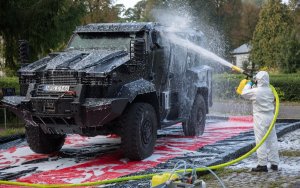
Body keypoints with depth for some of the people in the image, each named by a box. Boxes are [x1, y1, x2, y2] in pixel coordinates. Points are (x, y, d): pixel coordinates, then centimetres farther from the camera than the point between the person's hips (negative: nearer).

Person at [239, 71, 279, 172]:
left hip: (260, 118, -7)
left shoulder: (255, 91, -14)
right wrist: (253, 86, 20)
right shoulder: (270, 90, 4)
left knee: (261, 141, -2)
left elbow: (244, 93, -1)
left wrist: (249, 84, 15)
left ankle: (262, 164, -1)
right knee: (272, 140, 11)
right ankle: (274, 163, 17)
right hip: (270, 117, 7)